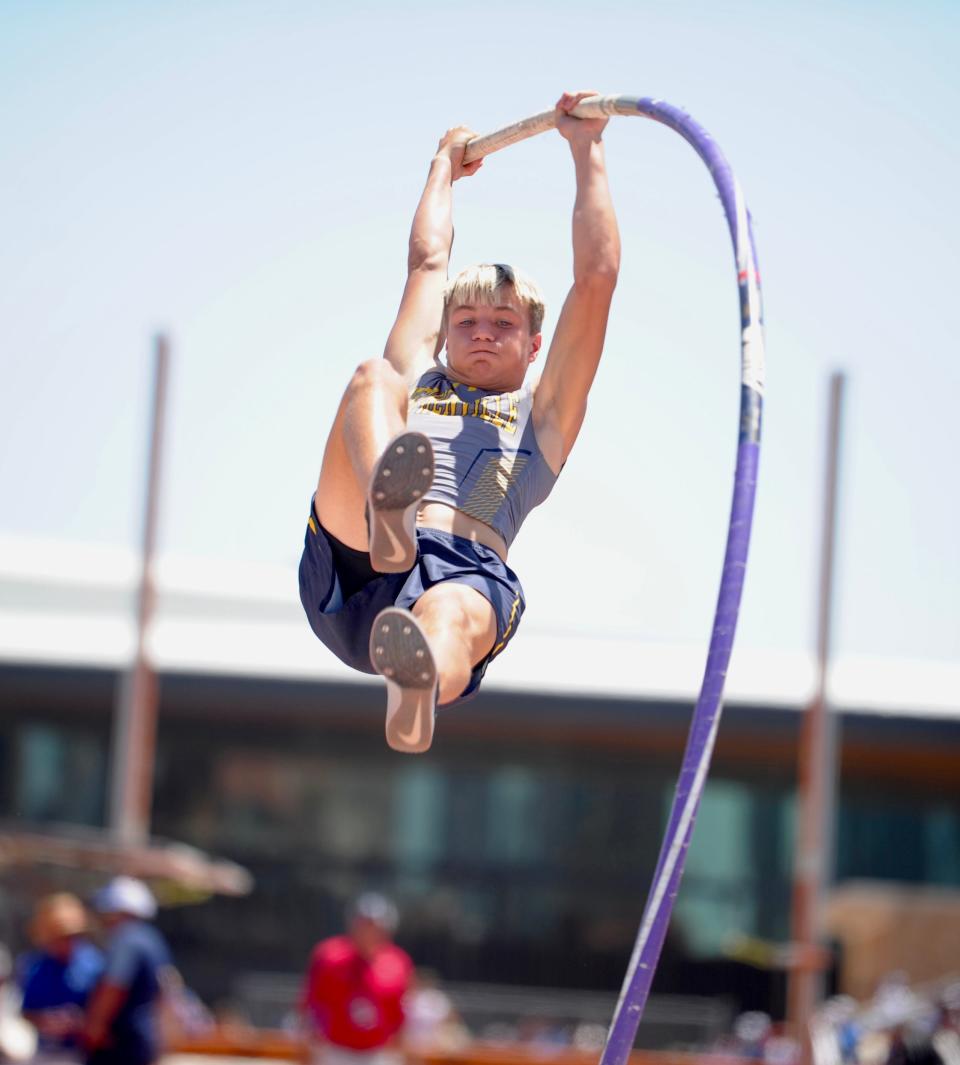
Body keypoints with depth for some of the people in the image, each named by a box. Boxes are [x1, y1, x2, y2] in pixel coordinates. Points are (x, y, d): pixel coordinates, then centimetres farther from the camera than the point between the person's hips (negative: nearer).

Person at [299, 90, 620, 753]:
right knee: (373, 378, -19)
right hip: (347, 572, 2)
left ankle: (419, 689, -80)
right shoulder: (415, 382, 38)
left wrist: (587, 152, 33)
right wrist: (446, 165, 59)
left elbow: (597, 280, 28)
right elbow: (428, 260, 45)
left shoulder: (542, 417, 33)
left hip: (464, 569, -1)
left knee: (456, 616, -40)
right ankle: (387, 515, -53)